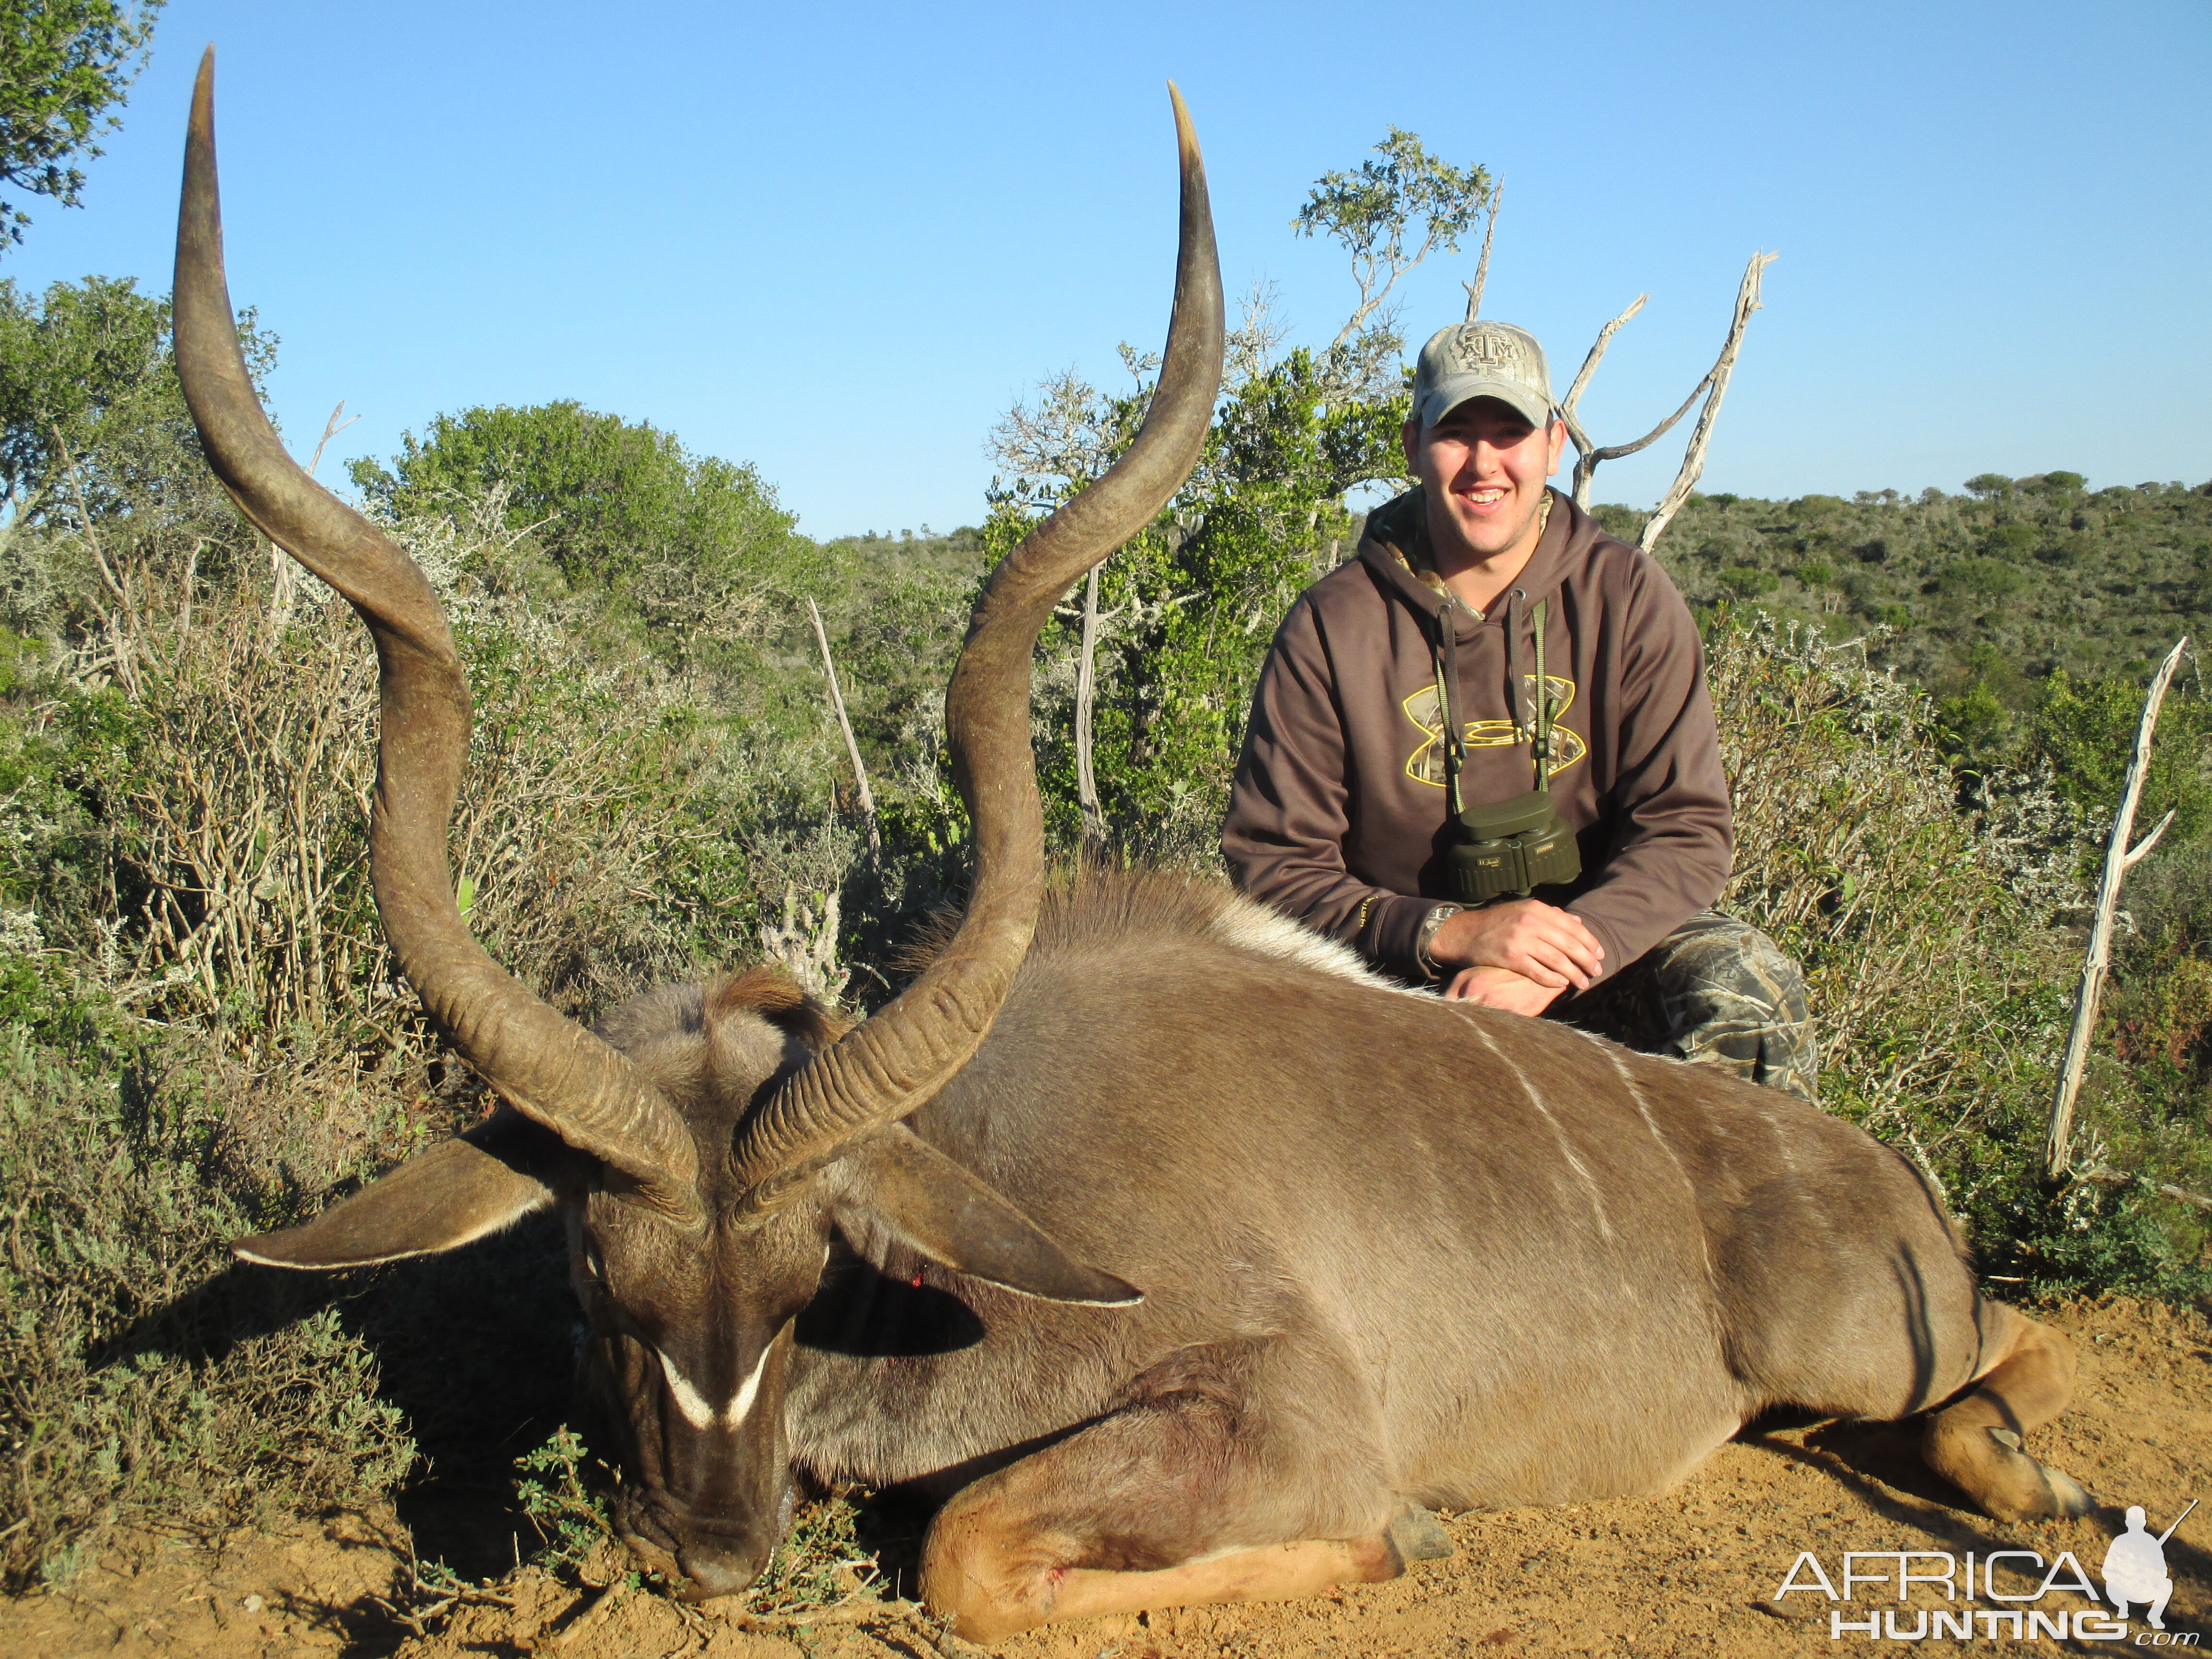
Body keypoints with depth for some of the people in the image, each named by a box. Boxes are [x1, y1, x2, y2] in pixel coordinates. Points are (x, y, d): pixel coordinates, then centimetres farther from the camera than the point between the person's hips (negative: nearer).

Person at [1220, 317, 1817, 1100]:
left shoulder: (1628, 597, -3)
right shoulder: (1331, 627, -7)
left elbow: (1685, 830, -9)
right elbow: (1272, 860, -7)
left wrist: (1550, 966, -27)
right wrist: (1450, 932, -24)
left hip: (1591, 954, 1)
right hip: (1407, 980, -1)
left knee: (1746, 986, -28)